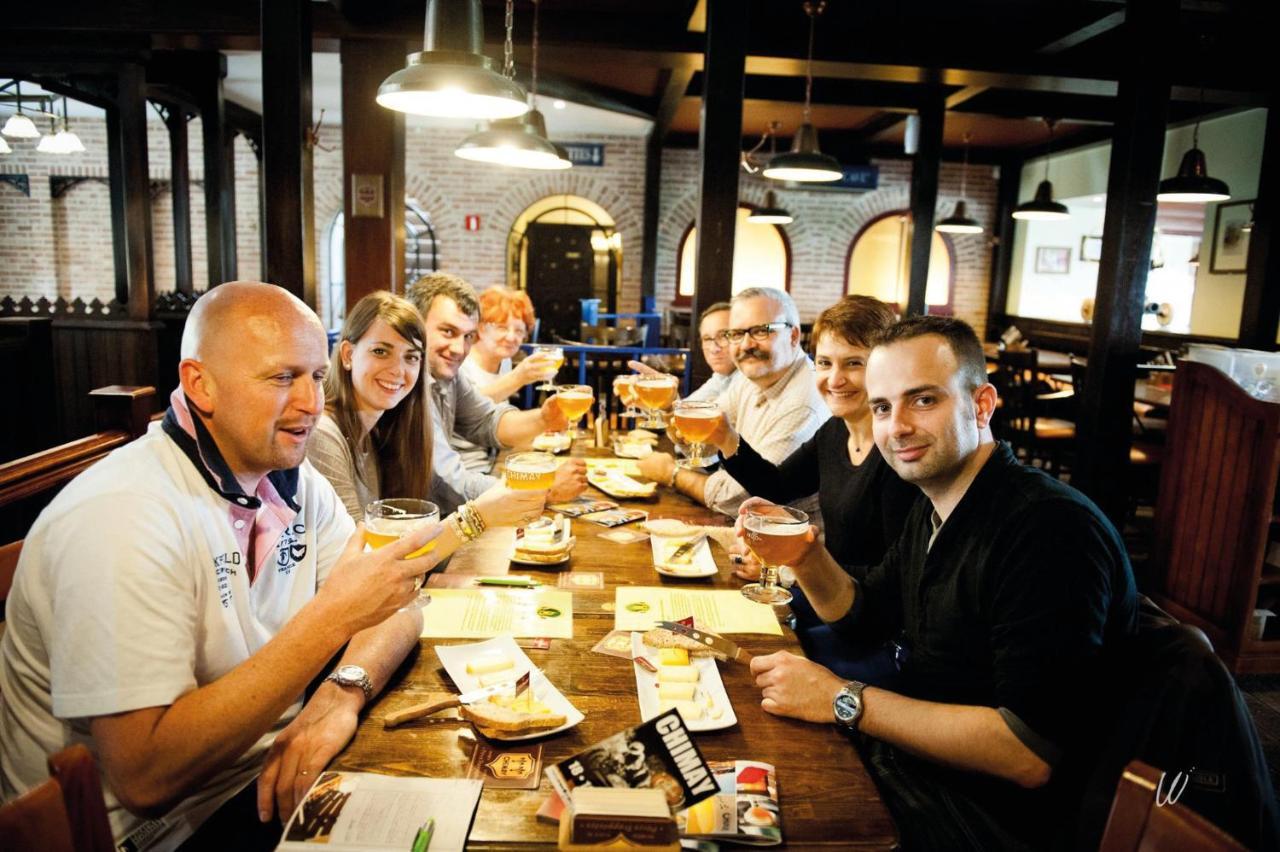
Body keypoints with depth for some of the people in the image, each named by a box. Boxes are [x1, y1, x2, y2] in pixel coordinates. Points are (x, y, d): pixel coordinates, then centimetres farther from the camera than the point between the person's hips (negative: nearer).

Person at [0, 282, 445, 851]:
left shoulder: (293, 479, -1)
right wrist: (331, 617, -33)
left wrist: (344, 692, -22)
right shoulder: (121, 518, -25)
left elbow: (397, 606, -1)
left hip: (270, 771, 7)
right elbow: (144, 778, -29)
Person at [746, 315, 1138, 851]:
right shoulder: (934, 509, 2)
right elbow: (860, 613, 14)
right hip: (902, 755, 7)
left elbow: (1030, 755, -29)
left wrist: (844, 700, -25)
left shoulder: (1052, 529, -26)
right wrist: (805, 556, -6)